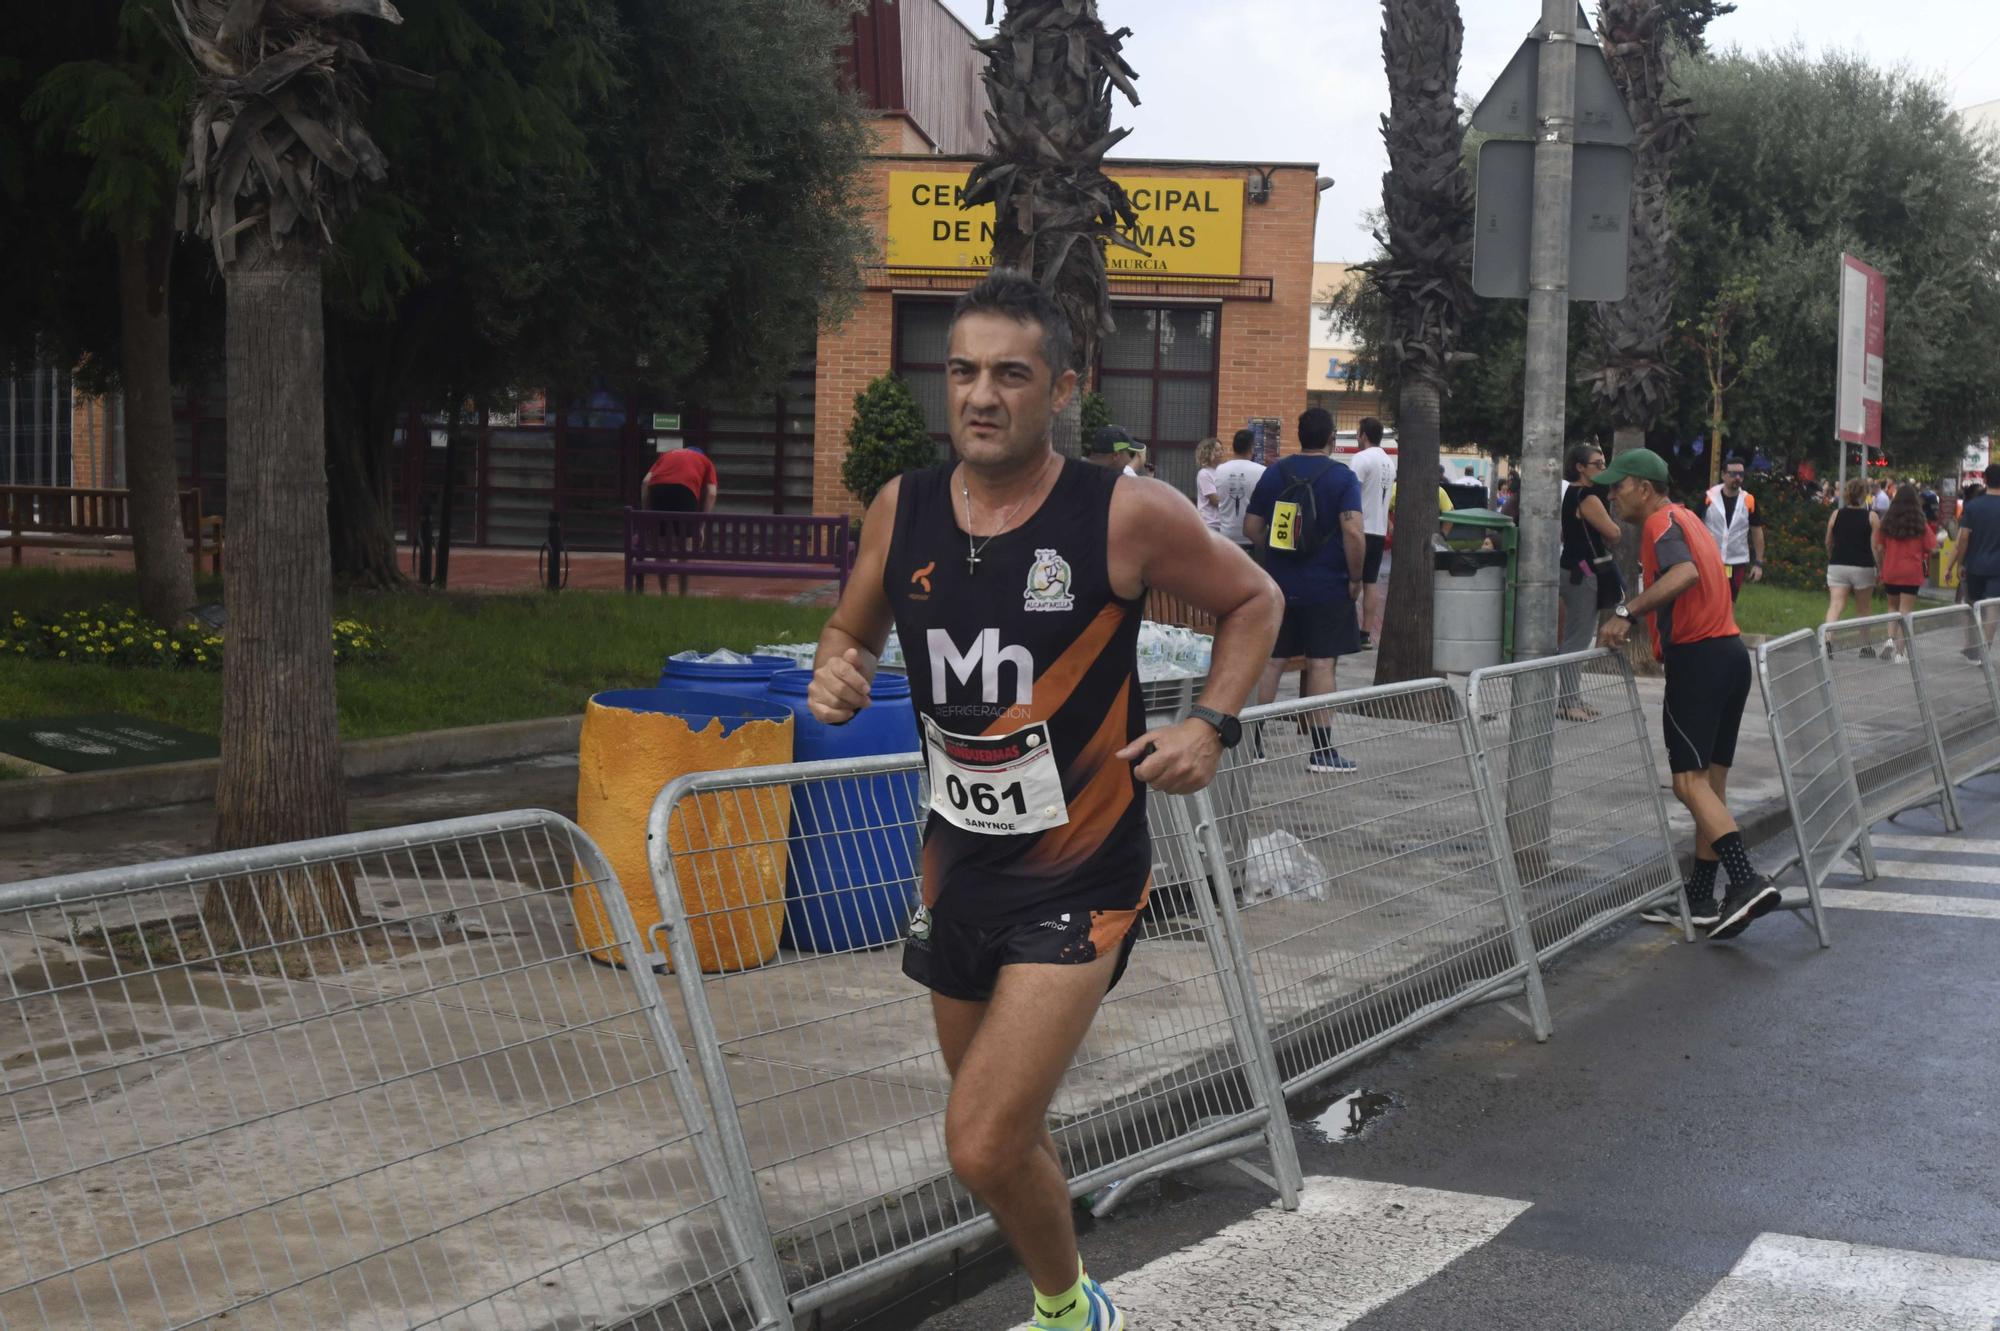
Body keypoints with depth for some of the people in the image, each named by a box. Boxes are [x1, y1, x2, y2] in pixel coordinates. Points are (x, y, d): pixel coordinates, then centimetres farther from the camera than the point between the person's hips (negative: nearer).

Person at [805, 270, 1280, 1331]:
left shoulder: (1127, 514, -15)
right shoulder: (902, 510, -3)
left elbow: (1253, 602, 2)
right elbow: (852, 629, 15)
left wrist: (1212, 725, -12)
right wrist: (837, 673, -7)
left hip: (1080, 874, -5)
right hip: (959, 858, 5)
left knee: (982, 1150, -14)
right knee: (1005, 1136, 20)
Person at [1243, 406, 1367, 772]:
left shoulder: (1273, 474, 4)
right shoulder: (1342, 478, -9)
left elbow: (1251, 528, 8)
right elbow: (1353, 533, -19)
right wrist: (1355, 578, -8)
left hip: (1278, 584, 4)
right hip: (1326, 587, -4)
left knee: (1270, 660, 10)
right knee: (1321, 665, 0)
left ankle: (1251, 741, 13)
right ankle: (1321, 750, 2)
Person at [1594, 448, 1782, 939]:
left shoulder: (1661, 524, -9)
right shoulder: (1686, 519, 21)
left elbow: (1685, 573, -29)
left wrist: (1627, 613, -31)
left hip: (1697, 658, -10)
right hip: (1730, 651, 10)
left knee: (1690, 779, -11)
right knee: (1711, 782, 10)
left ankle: (1747, 881, -22)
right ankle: (1700, 897, 13)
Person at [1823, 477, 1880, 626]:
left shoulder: (1836, 514, 3)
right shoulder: (1871, 517, -4)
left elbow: (1828, 543, 13)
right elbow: (1875, 547, -8)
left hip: (1837, 566, 1)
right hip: (1863, 568, -1)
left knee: (1835, 606, -7)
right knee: (1863, 611, 13)